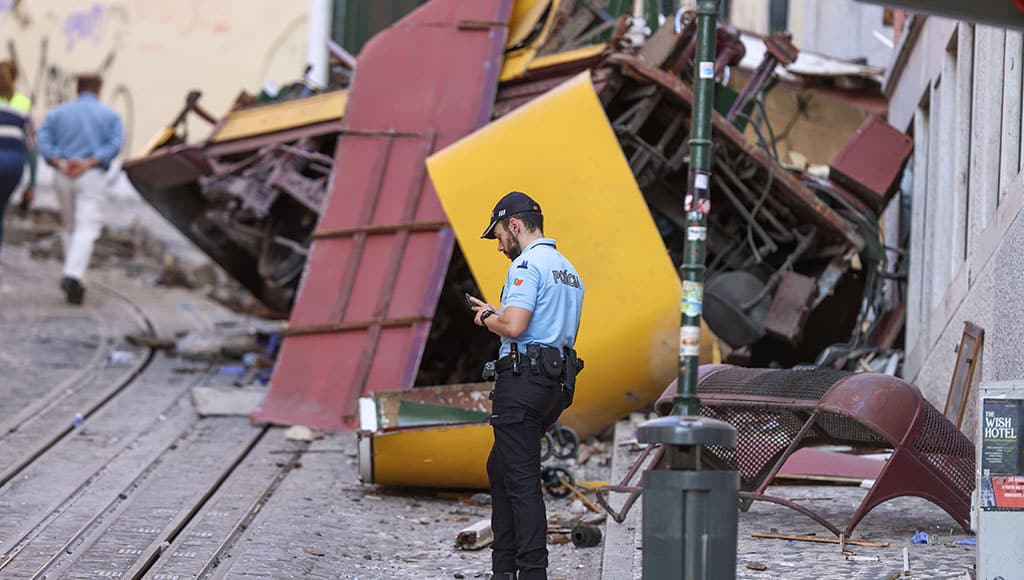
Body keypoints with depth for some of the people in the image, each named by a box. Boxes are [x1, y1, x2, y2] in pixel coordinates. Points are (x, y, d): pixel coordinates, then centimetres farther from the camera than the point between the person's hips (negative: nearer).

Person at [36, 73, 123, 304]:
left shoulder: (57, 114, 12)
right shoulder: (110, 115, 7)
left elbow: (43, 142, -5)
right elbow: (115, 145, -10)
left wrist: (61, 165, -17)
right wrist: (87, 164, -17)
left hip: (63, 178, 3)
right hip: (92, 178, -3)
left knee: (72, 228, 22)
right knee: (86, 232, -10)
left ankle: (73, 281, 19)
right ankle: (72, 278, -32)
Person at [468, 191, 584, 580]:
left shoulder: (527, 263, -11)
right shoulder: (568, 271, 20)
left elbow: (514, 326, -23)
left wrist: (487, 319, -1)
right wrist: (498, 315, 22)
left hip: (522, 380, -10)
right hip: (556, 385, 10)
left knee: (522, 480, -7)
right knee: (500, 468, 19)